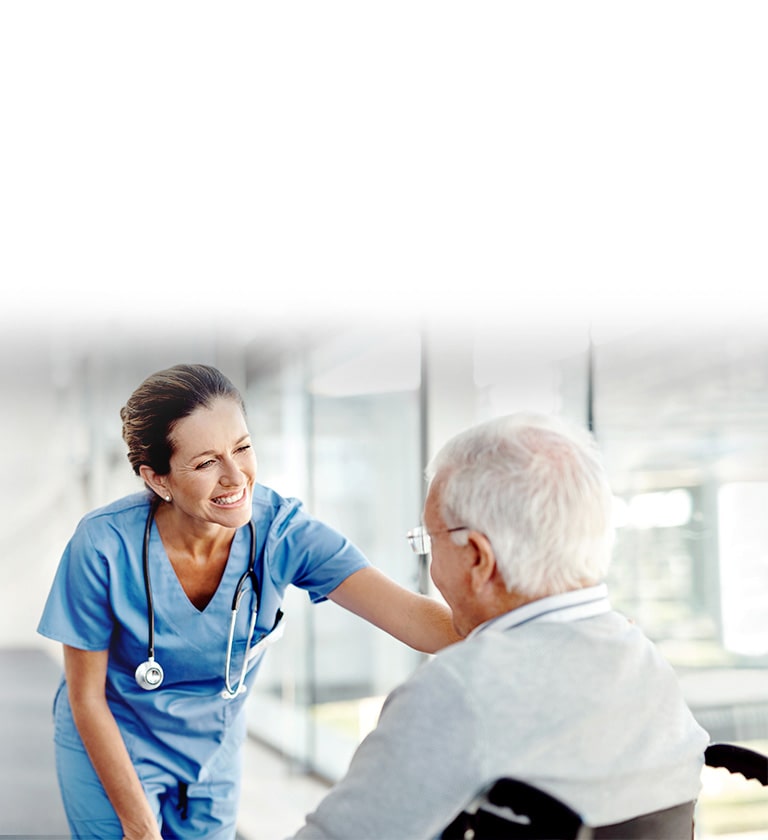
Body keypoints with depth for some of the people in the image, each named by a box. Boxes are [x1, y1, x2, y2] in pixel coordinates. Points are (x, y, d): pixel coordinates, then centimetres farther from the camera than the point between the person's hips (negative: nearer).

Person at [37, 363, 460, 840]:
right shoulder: (105, 546, -27)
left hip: (214, 749, 3)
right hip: (110, 749, -2)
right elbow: (86, 697, -15)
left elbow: (412, 615, -34)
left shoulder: (281, 531, -23)